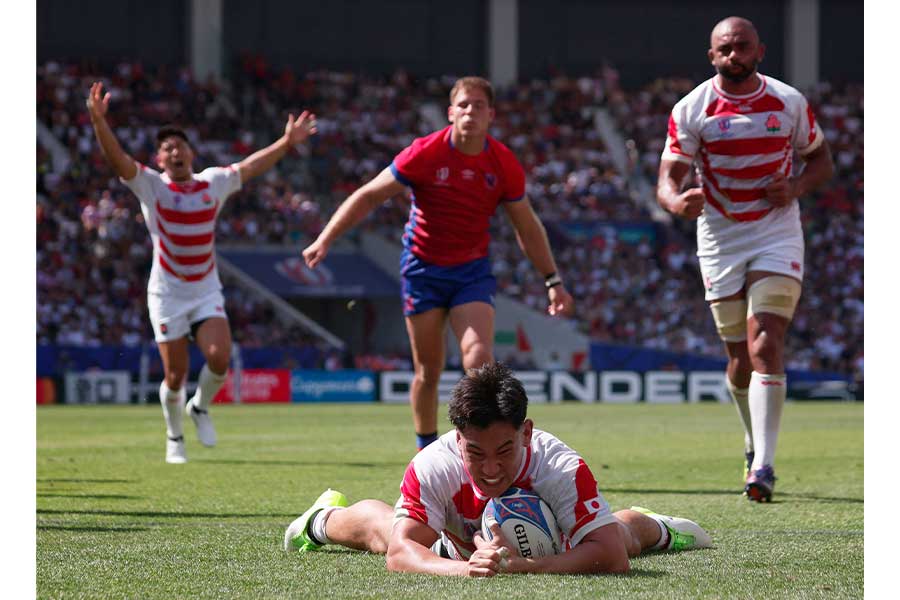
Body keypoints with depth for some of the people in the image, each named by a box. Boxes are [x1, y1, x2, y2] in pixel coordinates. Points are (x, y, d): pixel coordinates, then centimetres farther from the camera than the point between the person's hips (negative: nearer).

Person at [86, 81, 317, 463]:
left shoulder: (213, 183, 5)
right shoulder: (150, 185, -6)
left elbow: (250, 166, 19)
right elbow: (117, 158, -21)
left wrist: (287, 141, 19)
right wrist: (98, 120, -36)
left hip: (207, 291, 2)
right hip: (167, 294, -2)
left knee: (219, 357, -17)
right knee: (175, 374, -2)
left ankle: (200, 407, 14)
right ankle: (174, 438, 22)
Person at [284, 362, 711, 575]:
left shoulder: (564, 470, -50)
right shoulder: (432, 467, -47)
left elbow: (611, 557, -55)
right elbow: (399, 552, -48)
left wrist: (522, 566, -69)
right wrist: (465, 568, -69)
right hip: (459, 539, -1)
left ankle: (653, 527, 68)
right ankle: (326, 518, 61)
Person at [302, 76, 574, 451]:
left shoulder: (504, 165, -6)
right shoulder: (425, 153, -13)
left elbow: (527, 228, 7)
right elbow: (368, 196, -7)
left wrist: (552, 282, 5)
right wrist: (325, 240, -14)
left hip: (472, 270, 1)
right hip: (423, 266, -1)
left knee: (479, 357, -19)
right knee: (428, 370, 4)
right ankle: (426, 451, 20)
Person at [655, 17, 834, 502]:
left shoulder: (789, 102, -1)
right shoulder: (691, 109, -5)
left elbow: (821, 159, 12)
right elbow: (667, 179, -10)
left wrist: (797, 188, -10)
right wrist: (677, 201, -34)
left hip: (778, 237, -1)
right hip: (720, 240, 1)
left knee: (765, 345, -16)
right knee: (740, 357, 6)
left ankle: (763, 465, -18)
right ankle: (755, 441, 34)